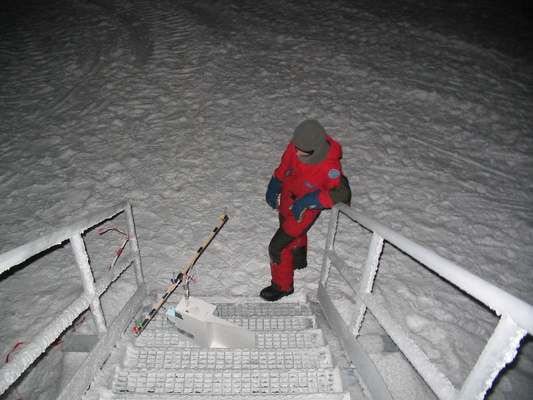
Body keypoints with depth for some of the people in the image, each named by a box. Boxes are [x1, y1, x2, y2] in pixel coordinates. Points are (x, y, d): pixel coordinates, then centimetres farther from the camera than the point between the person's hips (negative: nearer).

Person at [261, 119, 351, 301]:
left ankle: (283, 286, 24)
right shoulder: (295, 147, -22)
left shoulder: (329, 167, -39)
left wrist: (308, 201, -43)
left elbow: (342, 193, -45)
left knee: (278, 246, -3)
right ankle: (298, 260, 65)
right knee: (294, 232, 32)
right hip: (288, 198, 7)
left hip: (306, 210, -6)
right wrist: (273, 187, 5)